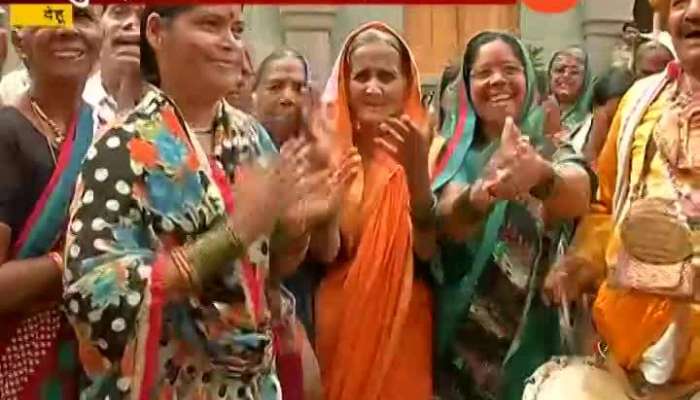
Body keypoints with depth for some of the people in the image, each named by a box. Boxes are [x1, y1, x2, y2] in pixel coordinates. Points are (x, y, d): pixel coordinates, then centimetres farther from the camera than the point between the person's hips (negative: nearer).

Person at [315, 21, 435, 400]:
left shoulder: (423, 146, -4)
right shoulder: (329, 147, -2)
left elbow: (429, 249, -13)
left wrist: (416, 168, -26)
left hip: (402, 324, -1)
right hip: (338, 321, 1)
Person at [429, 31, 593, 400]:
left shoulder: (554, 149, -3)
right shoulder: (453, 151, -1)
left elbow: (578, 200, -26)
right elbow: (447, 224, -21)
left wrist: (540, 175, -49)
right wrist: (485, 190, -43)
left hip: (533, 333, 0)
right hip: (459, 334, 1)